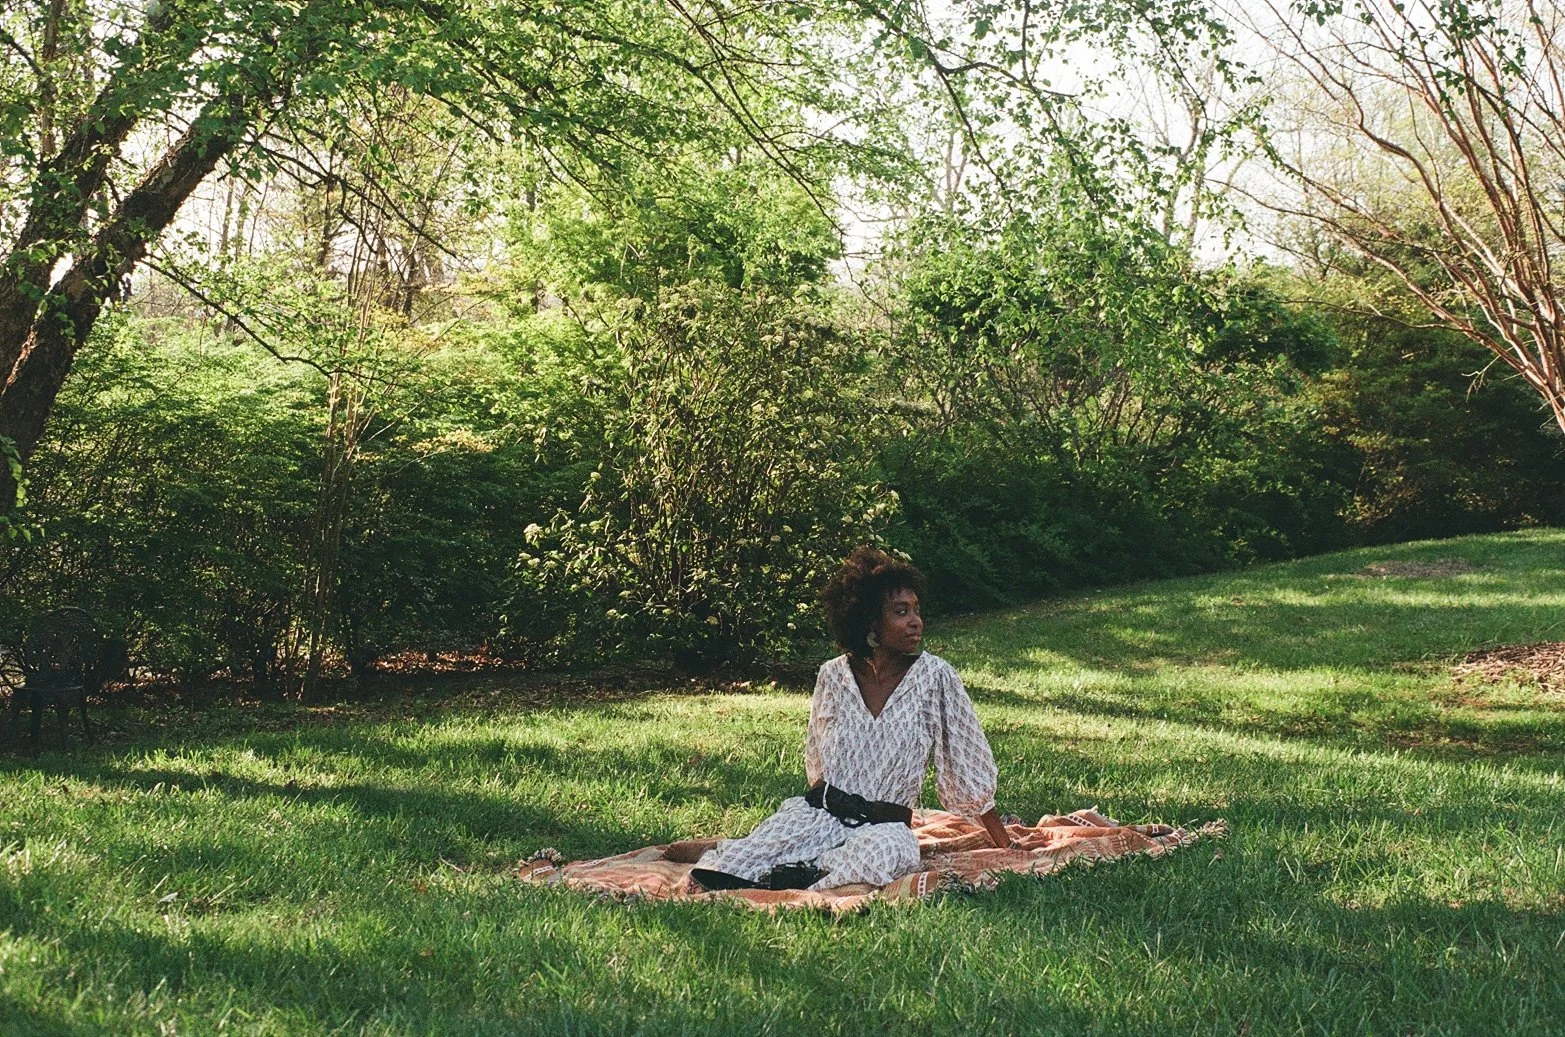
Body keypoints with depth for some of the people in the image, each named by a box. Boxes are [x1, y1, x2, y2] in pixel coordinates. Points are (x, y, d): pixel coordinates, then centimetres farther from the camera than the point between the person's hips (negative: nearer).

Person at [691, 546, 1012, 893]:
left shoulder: (934, 676, -4)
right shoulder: (833, 676, 3)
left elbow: (969, 767, 1)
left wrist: (1005, 846, 3)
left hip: (885, 824, 0)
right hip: (818, 810, 0)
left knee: (885, 851, -41)